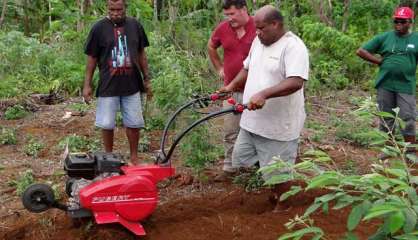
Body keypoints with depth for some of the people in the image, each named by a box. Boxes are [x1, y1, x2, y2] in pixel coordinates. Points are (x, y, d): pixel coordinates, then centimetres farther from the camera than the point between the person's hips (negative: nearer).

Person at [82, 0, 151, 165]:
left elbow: (141, 54, 10)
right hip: (108, 86, -2)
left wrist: (146, 79, 9)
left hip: (131, 85, 2)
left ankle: (134, 157, 23)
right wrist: (87, 85, -3)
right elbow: (91, 58, -1)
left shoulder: (135, 25, 3)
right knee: (107, 125, 4)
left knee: (134, 123, 8)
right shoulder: (99, 28, -4)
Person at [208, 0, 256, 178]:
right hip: (231, 90, 4)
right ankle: (229, 167, 23)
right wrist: (219, 68, 15)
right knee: (230, 132, 11)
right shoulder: (223, 28, -1)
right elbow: (211, 47, 19)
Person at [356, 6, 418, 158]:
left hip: (406, 86, -1)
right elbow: (361, 51, 4)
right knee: (386, 118, 11)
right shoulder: (384, 37, 4)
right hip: (385, 85, 1)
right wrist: (380, 62, -1)